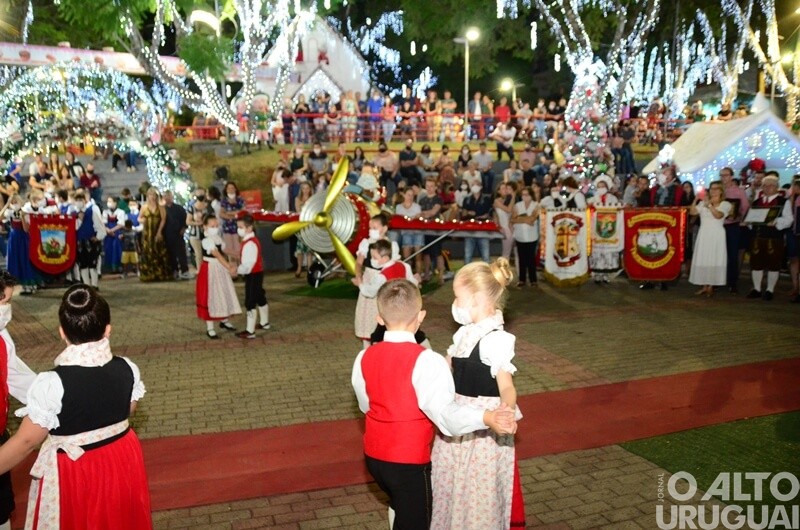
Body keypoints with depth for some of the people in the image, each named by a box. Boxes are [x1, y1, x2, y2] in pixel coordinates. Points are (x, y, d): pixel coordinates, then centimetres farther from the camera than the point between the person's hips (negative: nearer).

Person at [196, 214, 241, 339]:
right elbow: (217, 255, -30)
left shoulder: (219, 237, 6)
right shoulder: (206, 240, -21)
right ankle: (210, 328, 7)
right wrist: (229, 267, -38)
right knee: (210, 297, -2)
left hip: (221, 269, 8)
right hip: (210, 270, -8)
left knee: (225, 294, 15)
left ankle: (224, 320, 35)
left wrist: (229, 265, -4)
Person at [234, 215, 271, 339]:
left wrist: (237, 270, -19)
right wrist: (239, 268, 8)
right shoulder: (251, 240, 9)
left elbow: (248, 264, -28)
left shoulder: (249, 243, -24)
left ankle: (250, 331, -2)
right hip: (257, 273, 11)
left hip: (253, 275, -10)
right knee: (260, 298, 23)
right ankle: (264, 323, 40)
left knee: (250, 302, -6)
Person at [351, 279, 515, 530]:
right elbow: (444, 413, -34)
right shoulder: (426, 360, -23)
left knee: (399, 509, 31)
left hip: (374, 455, 6)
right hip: (409, 461, -6)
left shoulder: (364, 357, -5)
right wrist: (487, 417, -45)